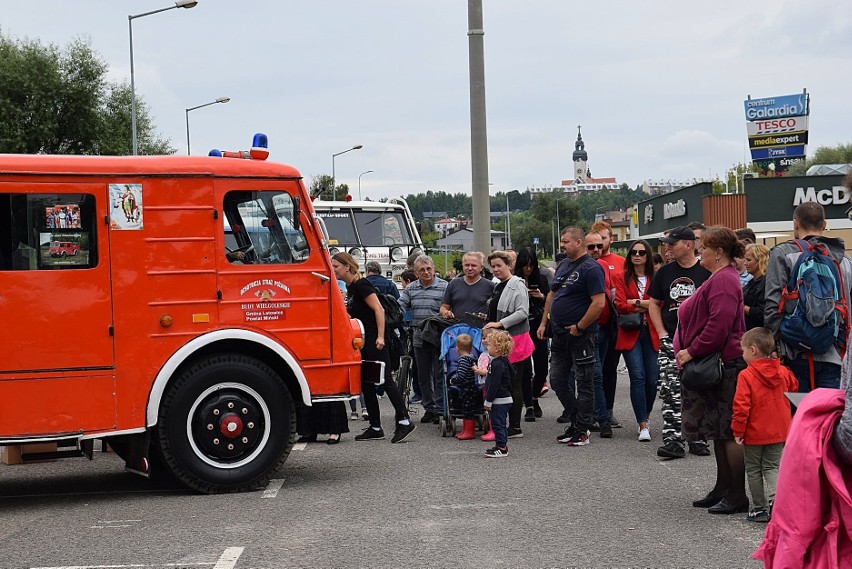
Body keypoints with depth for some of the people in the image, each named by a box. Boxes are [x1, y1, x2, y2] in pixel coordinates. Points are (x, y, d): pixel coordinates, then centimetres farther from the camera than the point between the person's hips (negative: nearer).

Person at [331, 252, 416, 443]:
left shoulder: (361, 285, -14)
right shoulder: (349, 287, 14)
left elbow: (379, 310, -21)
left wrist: (380, 337, -26)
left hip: (374, 340, -10)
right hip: (363, 341, 10)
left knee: (385, 380, -9)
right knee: (365, 383, 8)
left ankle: (404, 421, -6)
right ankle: (375, 428, 12)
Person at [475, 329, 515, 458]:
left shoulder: (498, 364, -20)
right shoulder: (503, 361, 12)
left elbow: (494, 384, -22)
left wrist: (488, 401, -17)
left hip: (500, 400, -10)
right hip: (503, 399, 10)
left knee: (498, 423, -6)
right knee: (499, 424, 16)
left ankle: (502, 448, -3)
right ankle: (502, 445, 23)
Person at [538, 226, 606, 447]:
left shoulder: (591, 268, -14)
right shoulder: (563, 265, 14)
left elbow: (599, 303, -21)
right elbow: (552, 295, 23)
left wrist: (579, 327, -17)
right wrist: (544, 322, 16)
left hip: (581, 335, -9)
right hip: (560, 335, 9)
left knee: (584, 383, 0)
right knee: (557, 380, 12)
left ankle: (581, 431, 6)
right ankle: (576, 422, 24)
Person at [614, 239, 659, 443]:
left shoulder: (656, 278, 6)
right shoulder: (622, 279, 8)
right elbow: (620, 305, -4)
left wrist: (636, 302, -9)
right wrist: (647, 306, -5)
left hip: (651, 334, 1)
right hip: (630, 334, 0)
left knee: (652, 379, 1)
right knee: (638, 377, -10)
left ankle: (645, 417, 27)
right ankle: (643, 426, -7)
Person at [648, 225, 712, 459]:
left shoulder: (706, 272, -3)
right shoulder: (665, 272, 10)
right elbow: (654, 304, 17)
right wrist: (662, 333, 5)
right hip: (670, 342, 3)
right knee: (670, 391, -6)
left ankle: (697, 439, 14)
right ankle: (672, 440, -6)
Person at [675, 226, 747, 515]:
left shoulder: (724, 280, -16)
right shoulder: (719, 278, 19)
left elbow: (719, 324, -25)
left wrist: (692, 351, -18)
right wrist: (689, 351, 17)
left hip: (724, 366, -11)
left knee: (728, 432, -6)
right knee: (720, 431, 16)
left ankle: (737, 496, -1)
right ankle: (723, 489, 24)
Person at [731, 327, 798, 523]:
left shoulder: (746, 376, -17)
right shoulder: (783, 372, 0)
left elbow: (741, 406, -19)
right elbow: (794, 387, 19)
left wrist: (738, 430, -11)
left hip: (754, 433, -4)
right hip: (779, 432, 4)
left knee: (753, 470, 10)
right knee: (772, 467, 14)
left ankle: (760, 508, 12)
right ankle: (775, 497, -9)